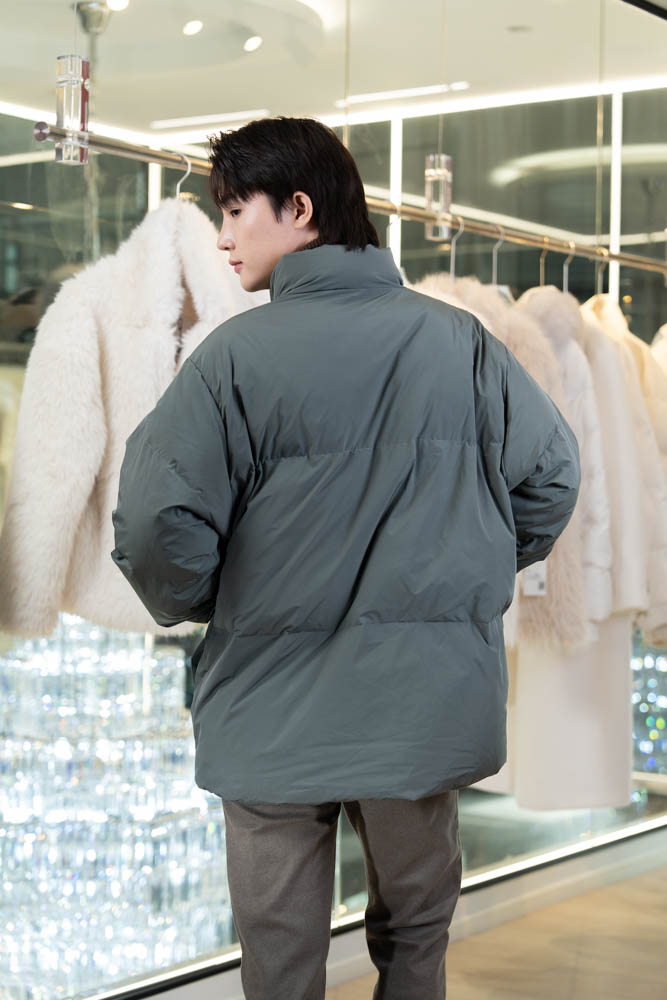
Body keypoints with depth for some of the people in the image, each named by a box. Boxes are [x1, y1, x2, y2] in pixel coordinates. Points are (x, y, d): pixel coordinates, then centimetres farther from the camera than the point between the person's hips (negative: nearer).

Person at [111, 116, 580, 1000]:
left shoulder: (235, 353, -13)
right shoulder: (459, 340, -2)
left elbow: (159, 528, -18)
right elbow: (553, 478, 4)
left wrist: (191, 605, 3)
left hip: (277, 711, -3)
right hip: (431, 703, 3)